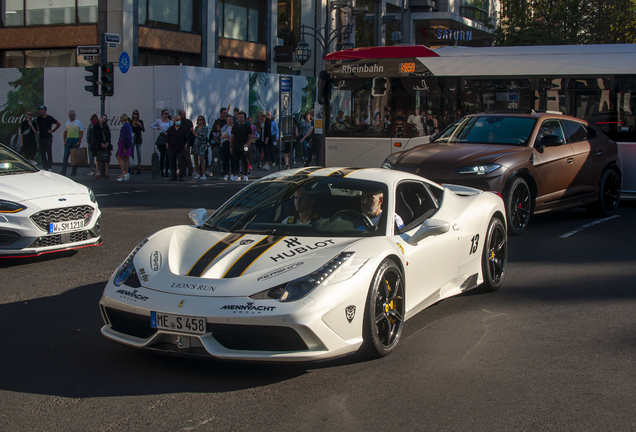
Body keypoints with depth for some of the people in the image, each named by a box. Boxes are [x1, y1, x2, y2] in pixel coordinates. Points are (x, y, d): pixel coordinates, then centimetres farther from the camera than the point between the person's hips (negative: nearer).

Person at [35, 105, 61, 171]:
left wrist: (53, 131, -4)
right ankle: (44, 167, 13)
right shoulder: (39, 118, 7)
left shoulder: (50, 118, -7)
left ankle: (50, 167, 1)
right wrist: (38, 130, 14)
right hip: (41, 138, 5)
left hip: (48, 138, -5)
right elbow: (37, 124, 30)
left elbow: (59, 124, -2)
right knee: (42, 153, 6)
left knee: (49, 153, -3)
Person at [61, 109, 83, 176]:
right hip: (68, 140, 3)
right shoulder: (66, 123, 13)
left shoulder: (78, 122, 1)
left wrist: (79, 141, -12)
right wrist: (64, 141, 4)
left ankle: (74, 171, 7)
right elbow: (65, 132, 16)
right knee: (65, 156, -3)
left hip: (75, 140, -3)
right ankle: (63, 171, -4)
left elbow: (81, 132, -3)